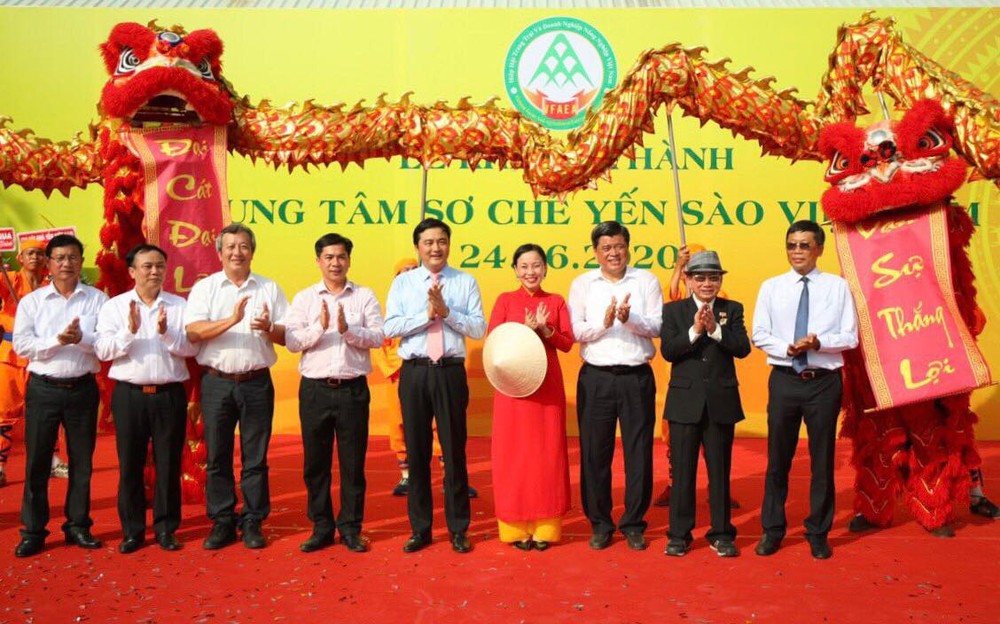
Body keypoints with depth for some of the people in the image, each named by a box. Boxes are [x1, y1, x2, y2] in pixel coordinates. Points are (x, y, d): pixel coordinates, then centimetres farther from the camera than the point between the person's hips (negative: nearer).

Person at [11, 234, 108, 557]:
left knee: (82, 461, 8)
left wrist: (82, 339, -22)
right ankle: (33, 531, 14)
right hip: (43, 388, 0)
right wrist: (58, 340, -19)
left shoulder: (98, 299, 3)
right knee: (37, 462, 4)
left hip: (83, 388, 0)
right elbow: (21, 345, -6)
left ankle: (78, 526, 19)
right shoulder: (31, 301, 4)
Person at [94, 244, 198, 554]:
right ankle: (132, 531, 19)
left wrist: (167, 332, -21)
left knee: (168, 464, 6)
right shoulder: (115, 306, 4)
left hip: (170, 394, 0)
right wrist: (130, 331, -20)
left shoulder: (179, 305, 4)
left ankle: (166, 528, 19)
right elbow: (102, 350, -6)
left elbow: (191, 347, -6)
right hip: (129, 394, 0)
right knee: (130, 465, 7)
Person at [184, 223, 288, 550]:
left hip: (257, 382, 0)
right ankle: (222, 523, 17)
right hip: (217, 383, 0)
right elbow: (193, 332, -8)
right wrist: (231, 320, -22)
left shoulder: (269, 289, 9)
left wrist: (269, 328, -16)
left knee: (255, 458, 5)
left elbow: (288, 336, 6)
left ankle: (252, 523, 15)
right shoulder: (204, 288, 6)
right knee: (217, 456, 5)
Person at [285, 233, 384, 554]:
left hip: (353, 389, -1)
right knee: (315, 462, 7)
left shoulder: (365, 296, 6)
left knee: (353, 462, 5)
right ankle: (321, 527, 20)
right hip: (315, 389, 1)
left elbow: (378, 336, -5)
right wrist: (320, 327, -17)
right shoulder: (304, 298, 7)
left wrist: (348, 330, -20)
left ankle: (350, 527, 17)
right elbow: (291, 341, -2)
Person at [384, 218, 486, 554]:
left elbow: (479, 328, -3)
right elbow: (390, 327, -4)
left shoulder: (466, 282, 5)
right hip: (414, 372, 1)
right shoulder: (402, 282, 7)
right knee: (417, 451, 8)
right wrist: (427, 314, -12)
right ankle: (420, 528, 21)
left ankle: (458, 529, 19)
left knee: (454, 450, 6)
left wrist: (447, 312, -14)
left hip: (451, 372, -1)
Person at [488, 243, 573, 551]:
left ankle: (545, 527, 10)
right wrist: (525, 328, -15)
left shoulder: (556, 302, 10)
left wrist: (545, 329, -14)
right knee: (514, 454, 0)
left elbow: (567, 343, 2)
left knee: (548, 453, 2)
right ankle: (516, 528, 8)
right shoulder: (505, 300, 7)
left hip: (547, 383, 1)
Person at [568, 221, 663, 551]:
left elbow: (657, 326, -3)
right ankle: (600, 524, 17)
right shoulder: (582, 284, 8)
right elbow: (575, 330, -1)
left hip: (637, 377, 0)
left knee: (639, 452, 4)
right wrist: (604, 323, -17)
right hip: (596, 378, 0)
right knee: (595, 453, 4)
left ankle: (634, 524, 17)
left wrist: (629, 319, -20)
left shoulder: (646, 281, 7)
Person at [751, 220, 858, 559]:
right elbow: (759, 335, 2)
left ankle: (818, 533, 24)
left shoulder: (837, 286, 0)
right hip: (784, 379, 1)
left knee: (823, 460, 9)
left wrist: (819, 342, -20)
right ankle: (772, 530, 22)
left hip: (824, 381, -1)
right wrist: (788, 348, -16)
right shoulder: (771, 287, 4)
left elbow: (850, 337, -2)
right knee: (778, 458, 8)